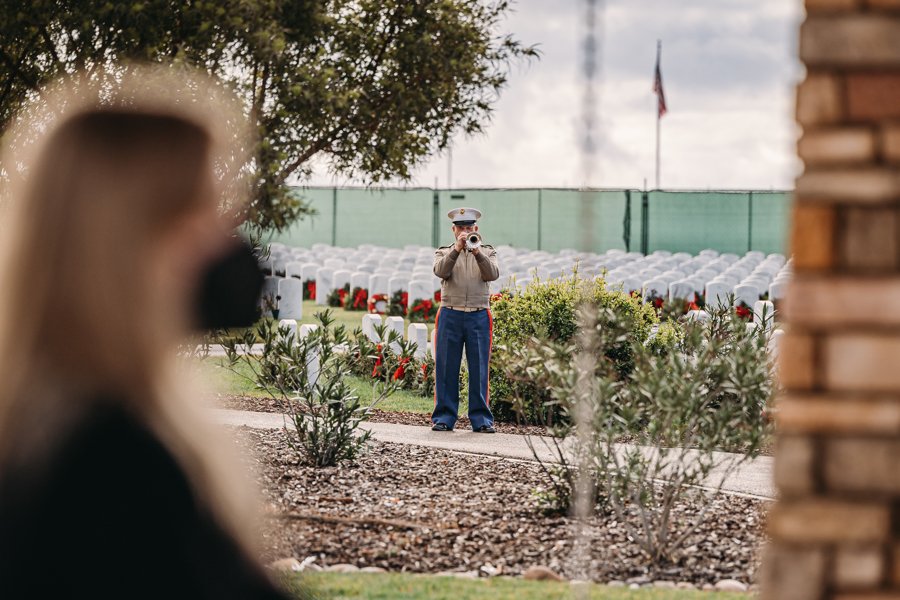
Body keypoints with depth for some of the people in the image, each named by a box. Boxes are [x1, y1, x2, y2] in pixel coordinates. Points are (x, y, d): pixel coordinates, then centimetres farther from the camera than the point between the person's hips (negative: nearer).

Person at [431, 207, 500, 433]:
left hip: (479, 316, 0)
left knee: (479, 369, 0)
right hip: (450, 315, 0)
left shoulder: (487, 252, 13)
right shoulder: (444, 252, 12)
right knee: (446, 368, 0)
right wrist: (457, 249, -24)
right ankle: (444, 416, 5)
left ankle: (481, 418, 4)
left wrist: (477, 252, -21)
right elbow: (441, 271, -10)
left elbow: (493, 274, -7)